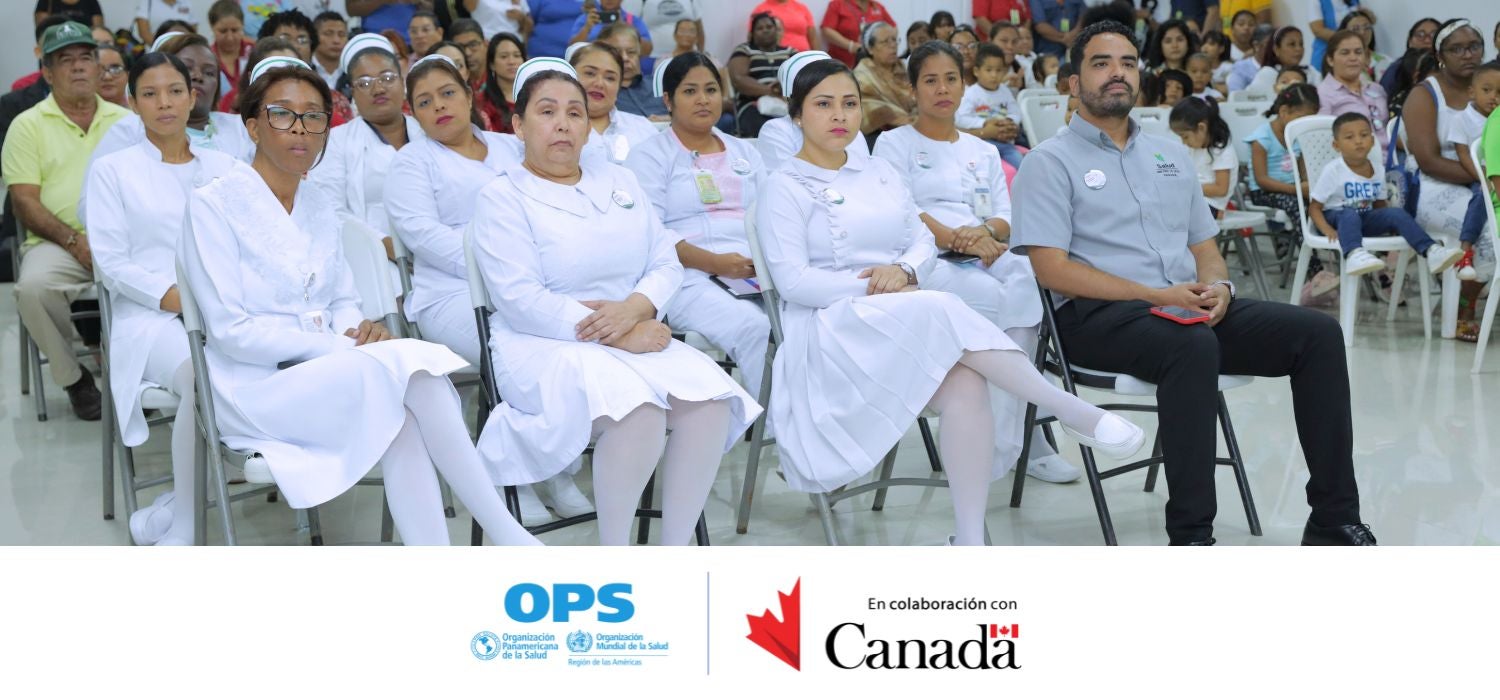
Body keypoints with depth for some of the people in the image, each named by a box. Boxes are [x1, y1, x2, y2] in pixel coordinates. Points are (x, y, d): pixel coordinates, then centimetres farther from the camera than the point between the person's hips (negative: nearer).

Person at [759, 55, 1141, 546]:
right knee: (940, 310, -34)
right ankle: (1077, 415, -27)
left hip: (913, 326, 5)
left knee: (967, 386, -30)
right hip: (833, 328, -5)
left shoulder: (881, 173, 22)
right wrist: (873, 289, -16)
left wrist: (903, 271, -10)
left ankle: (970, 542, -29)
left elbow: (924, 243, 14)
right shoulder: (786, 187, 5)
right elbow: (792, 281, -7)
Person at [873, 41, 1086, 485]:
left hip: (985, 256, 4)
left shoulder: (983, 152, 27)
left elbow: (1005, 218, 15)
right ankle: (1029, 441, -27)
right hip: (925, 261, -4)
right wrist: (958, 239, -19)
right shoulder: (895, 145, 11)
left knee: (1031, 282, -30)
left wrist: (986, 232, -11)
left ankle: (1004, 443, -26)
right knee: (995, 296, -34)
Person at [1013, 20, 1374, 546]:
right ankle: (1191, 538, -32)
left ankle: (1334, 519, -10)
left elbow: (1204, 246, 24)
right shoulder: (1050, 162, 3)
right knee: (1193, 346, -38)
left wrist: (1216, 285, -3)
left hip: (1189, 308, 7)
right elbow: (1052, 269, -9)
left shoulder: (1172, 156, 24)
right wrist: (1155, 295, -16)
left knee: (1318, 332, -13)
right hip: (1098, 315, -6)